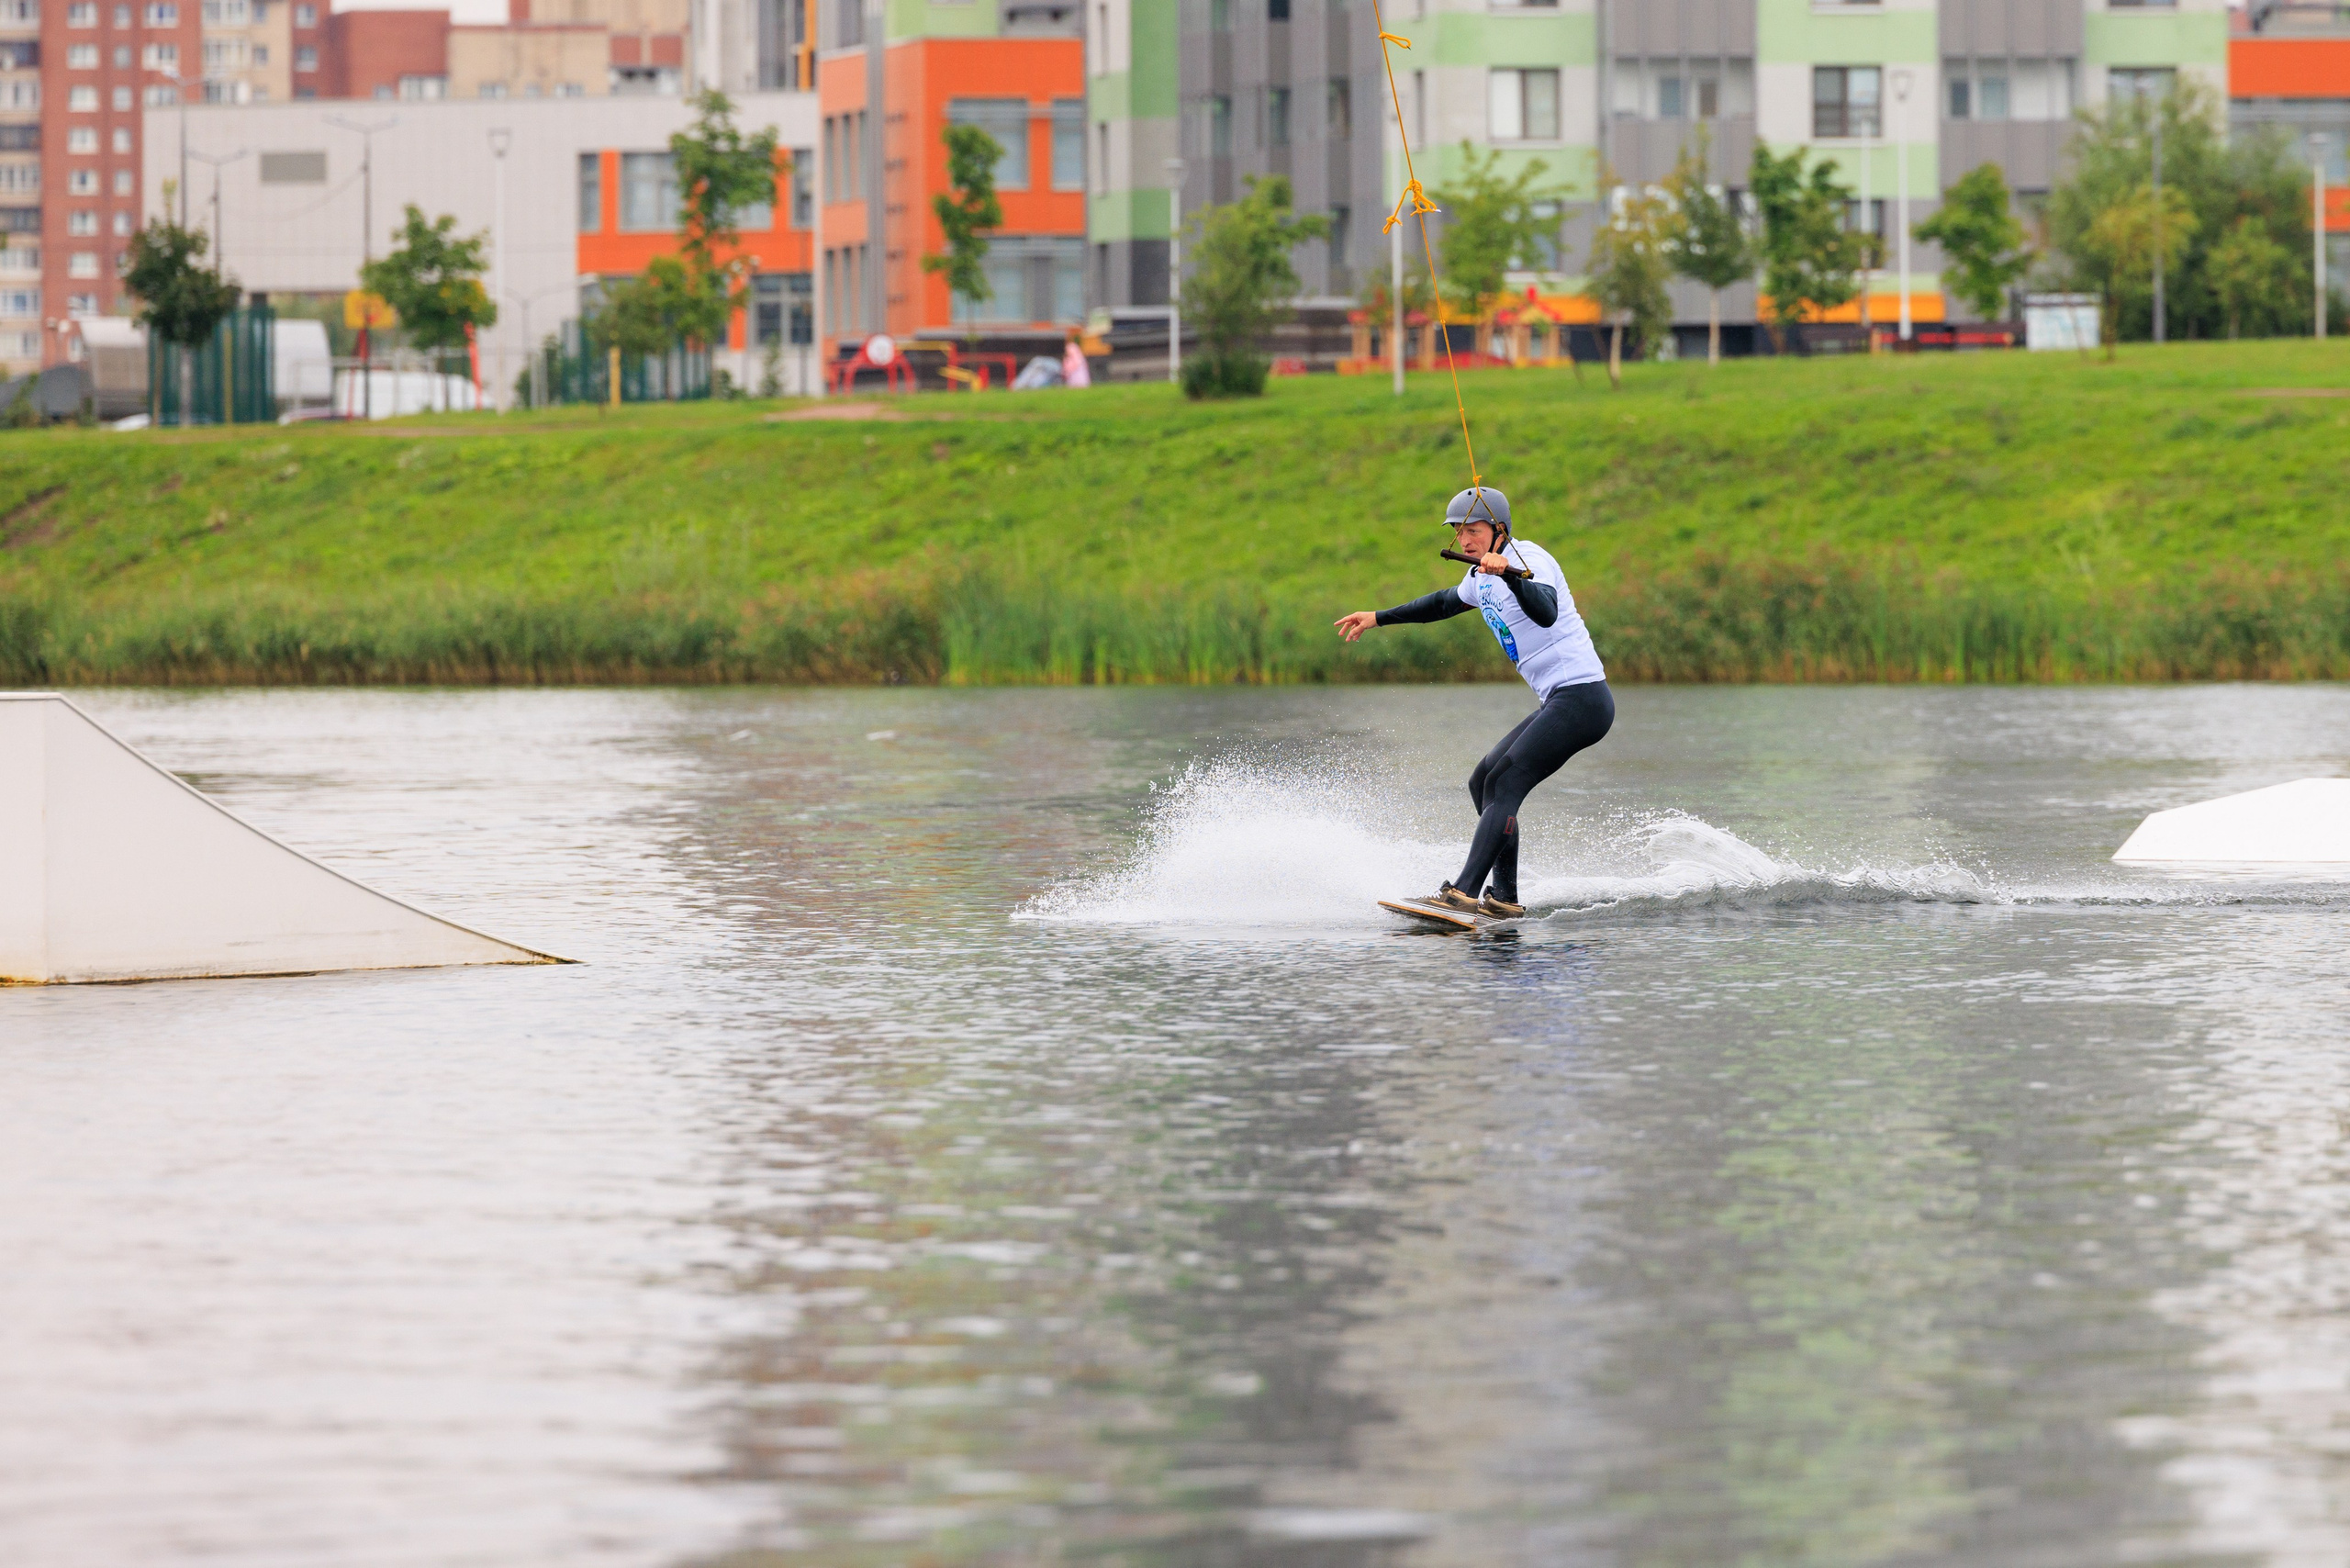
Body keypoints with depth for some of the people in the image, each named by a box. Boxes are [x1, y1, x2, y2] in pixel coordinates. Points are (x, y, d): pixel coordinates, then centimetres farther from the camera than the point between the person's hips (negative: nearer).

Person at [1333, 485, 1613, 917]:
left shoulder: (1528, 558, -12)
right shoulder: (1482, 579, 16)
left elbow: (1546, 613, -32)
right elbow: (1445, 603, 38)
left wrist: (1509, 573, -47)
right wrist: (1378, 619, 43)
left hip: (1581, 698, -10)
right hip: (1559, 703, 10)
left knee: (1505, 785, -18)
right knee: (1484, 783, 11)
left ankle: (1466, 890, -27)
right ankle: (1504, 896, 8)